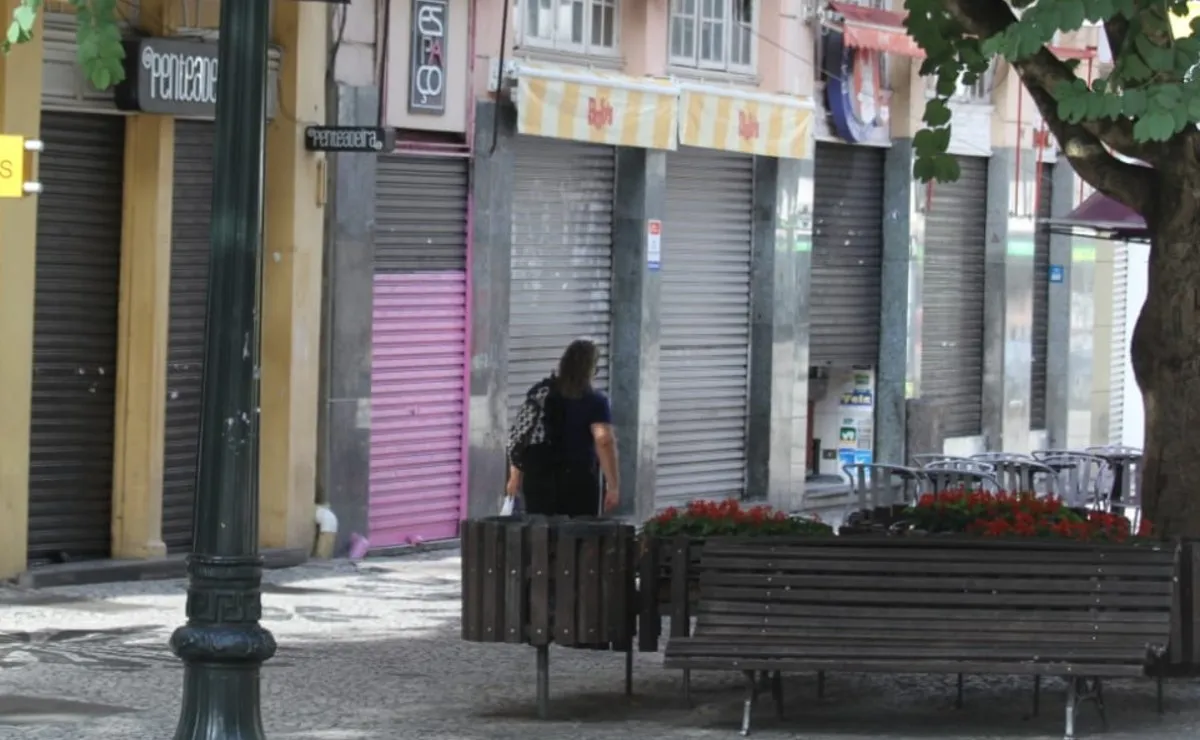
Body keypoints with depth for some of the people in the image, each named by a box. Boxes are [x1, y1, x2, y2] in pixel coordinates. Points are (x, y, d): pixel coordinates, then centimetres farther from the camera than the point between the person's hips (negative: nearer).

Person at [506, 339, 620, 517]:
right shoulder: (595, 402, -6)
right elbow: (604, 442, -17)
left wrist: (515, 475, 15)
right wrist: (613, 486, -17)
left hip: (537, 477, 4)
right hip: (578, 482, -4)